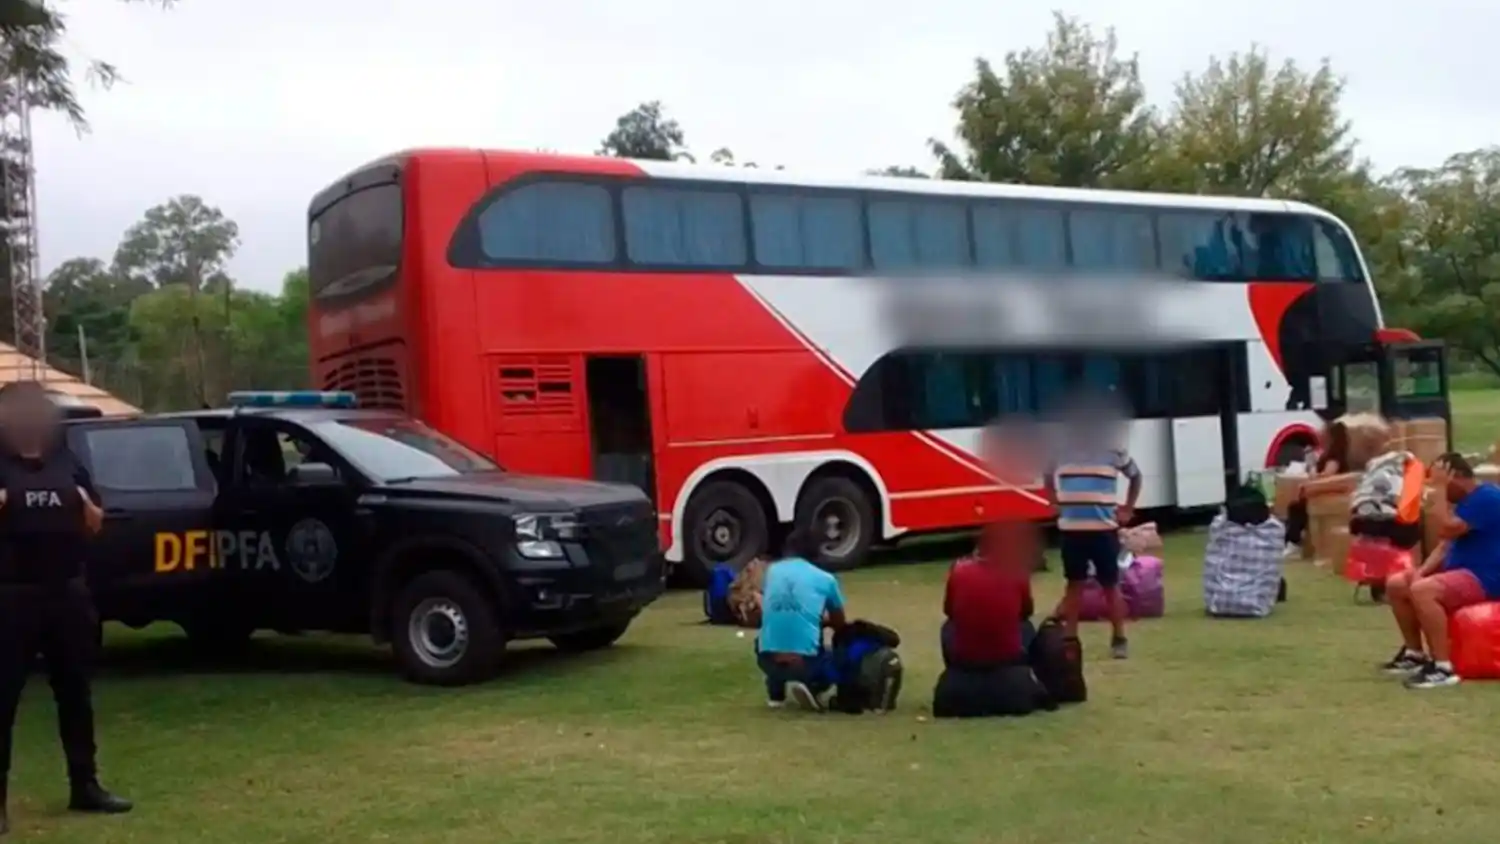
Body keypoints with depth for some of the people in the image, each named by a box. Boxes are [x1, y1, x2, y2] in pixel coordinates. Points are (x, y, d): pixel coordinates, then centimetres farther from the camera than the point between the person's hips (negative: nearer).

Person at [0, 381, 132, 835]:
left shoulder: (67, 463, 10)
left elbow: (95, 526, 16)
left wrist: (86, 505, -5)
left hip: (67, 592, 5)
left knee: (74, 690, 12)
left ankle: (85, 786, 22)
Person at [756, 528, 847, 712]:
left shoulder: (772, 570, 14)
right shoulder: (825, 579, 8)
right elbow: (840, 624, 23)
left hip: (768, 660, 4)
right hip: (806, 661, -4)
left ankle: (775, 693, 22)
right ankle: (811, 687, -1)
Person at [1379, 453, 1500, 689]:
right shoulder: (1465, 500, 16)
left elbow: (1447, 530, -26)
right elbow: (1446, 544, 15)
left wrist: (1440, 489, -19)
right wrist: (1422, 571, -1)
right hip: (1460, 571, 11)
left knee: (1421, 590, -33)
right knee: (1396, 584, 6)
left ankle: (1442, 668, -31)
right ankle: (1415, 654, 13)